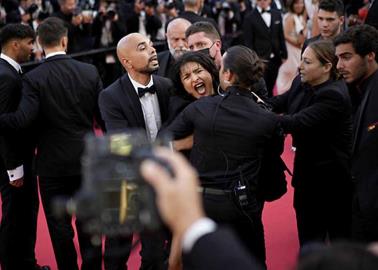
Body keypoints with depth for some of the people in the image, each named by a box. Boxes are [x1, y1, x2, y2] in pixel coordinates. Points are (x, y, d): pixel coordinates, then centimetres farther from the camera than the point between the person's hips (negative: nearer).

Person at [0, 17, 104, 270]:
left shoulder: (34, 78, -13)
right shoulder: (90, 71, -4)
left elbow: (22, 119, -23)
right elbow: (103, 116, 0)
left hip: (53, 164, -3)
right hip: (87, 160, 3)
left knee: (60, 226, 10)